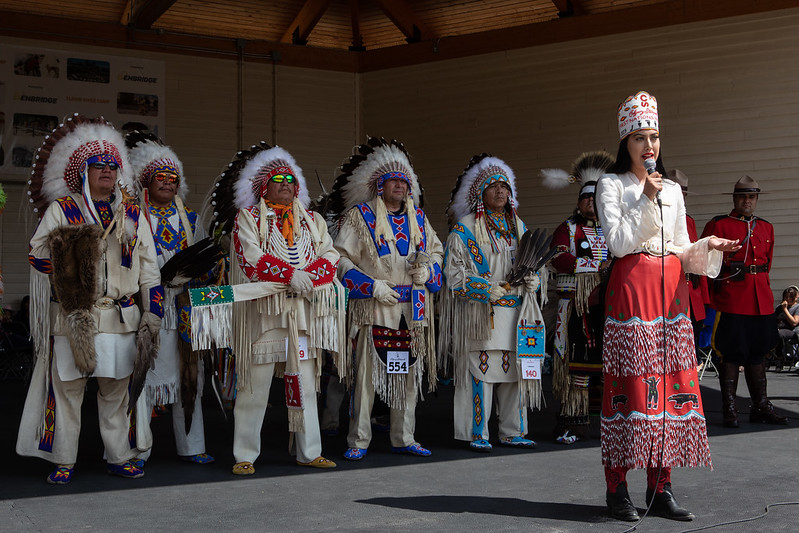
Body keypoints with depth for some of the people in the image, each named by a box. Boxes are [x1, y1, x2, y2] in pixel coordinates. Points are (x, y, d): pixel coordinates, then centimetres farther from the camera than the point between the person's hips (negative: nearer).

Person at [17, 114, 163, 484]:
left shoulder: (132, 214, 13)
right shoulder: (60, 210, 5)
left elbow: (148, 269, 12)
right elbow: (37, 254, -2)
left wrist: (151, 318, 5)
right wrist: (65, 254, -21)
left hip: (121, 318, 3)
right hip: (71, 317, -2)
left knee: (116, 391, 8)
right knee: (67, 388, 0)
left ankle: (119, 457, 17)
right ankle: (63, 461, 10)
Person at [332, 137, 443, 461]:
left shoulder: (418, 217, 15)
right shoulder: (360, 216, 0)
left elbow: (436, 250, 24)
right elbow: (342, 258, -5)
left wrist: (428, 269, 1)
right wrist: (372, 285, -14)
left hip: (412, 311, 5)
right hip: (373, 309, -5)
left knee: (408, 373, 7)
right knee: (366, 373, -6)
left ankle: (403, 439, 17)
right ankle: (358, 442, 3)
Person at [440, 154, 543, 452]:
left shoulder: (518, 226, 17)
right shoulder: (465, 228, -1)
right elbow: (454, 273, -5)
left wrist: (532, 279, 1)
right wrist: (486, 289, -16)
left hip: (514, 311, 5)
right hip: (479, 313, -5)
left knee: (515, 369, 6)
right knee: (479, 371, -7)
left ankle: (512, 432, 15)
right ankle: (477, 435, 0)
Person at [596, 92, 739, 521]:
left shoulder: (672, 189, 17)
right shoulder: (612, 184, 3)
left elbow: (682, 251, 17)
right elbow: (618, 242, -9)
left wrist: (708, 247, -2)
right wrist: (647, 201, -12)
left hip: (670, 291, 5)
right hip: (632, 289, -5)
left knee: (672, 383, 1)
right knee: (631, 385, -8)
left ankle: (660, 487, 8)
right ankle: (617, 489, 0)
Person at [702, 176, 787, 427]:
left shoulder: (766, 228, 15)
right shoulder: (717, 225, -1)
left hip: (761, 301, 5)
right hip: (731, 302, -5)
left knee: (757, 354, 11)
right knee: (732, 355, -2)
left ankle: (761, 407, 18)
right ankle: (730, 410, 4)